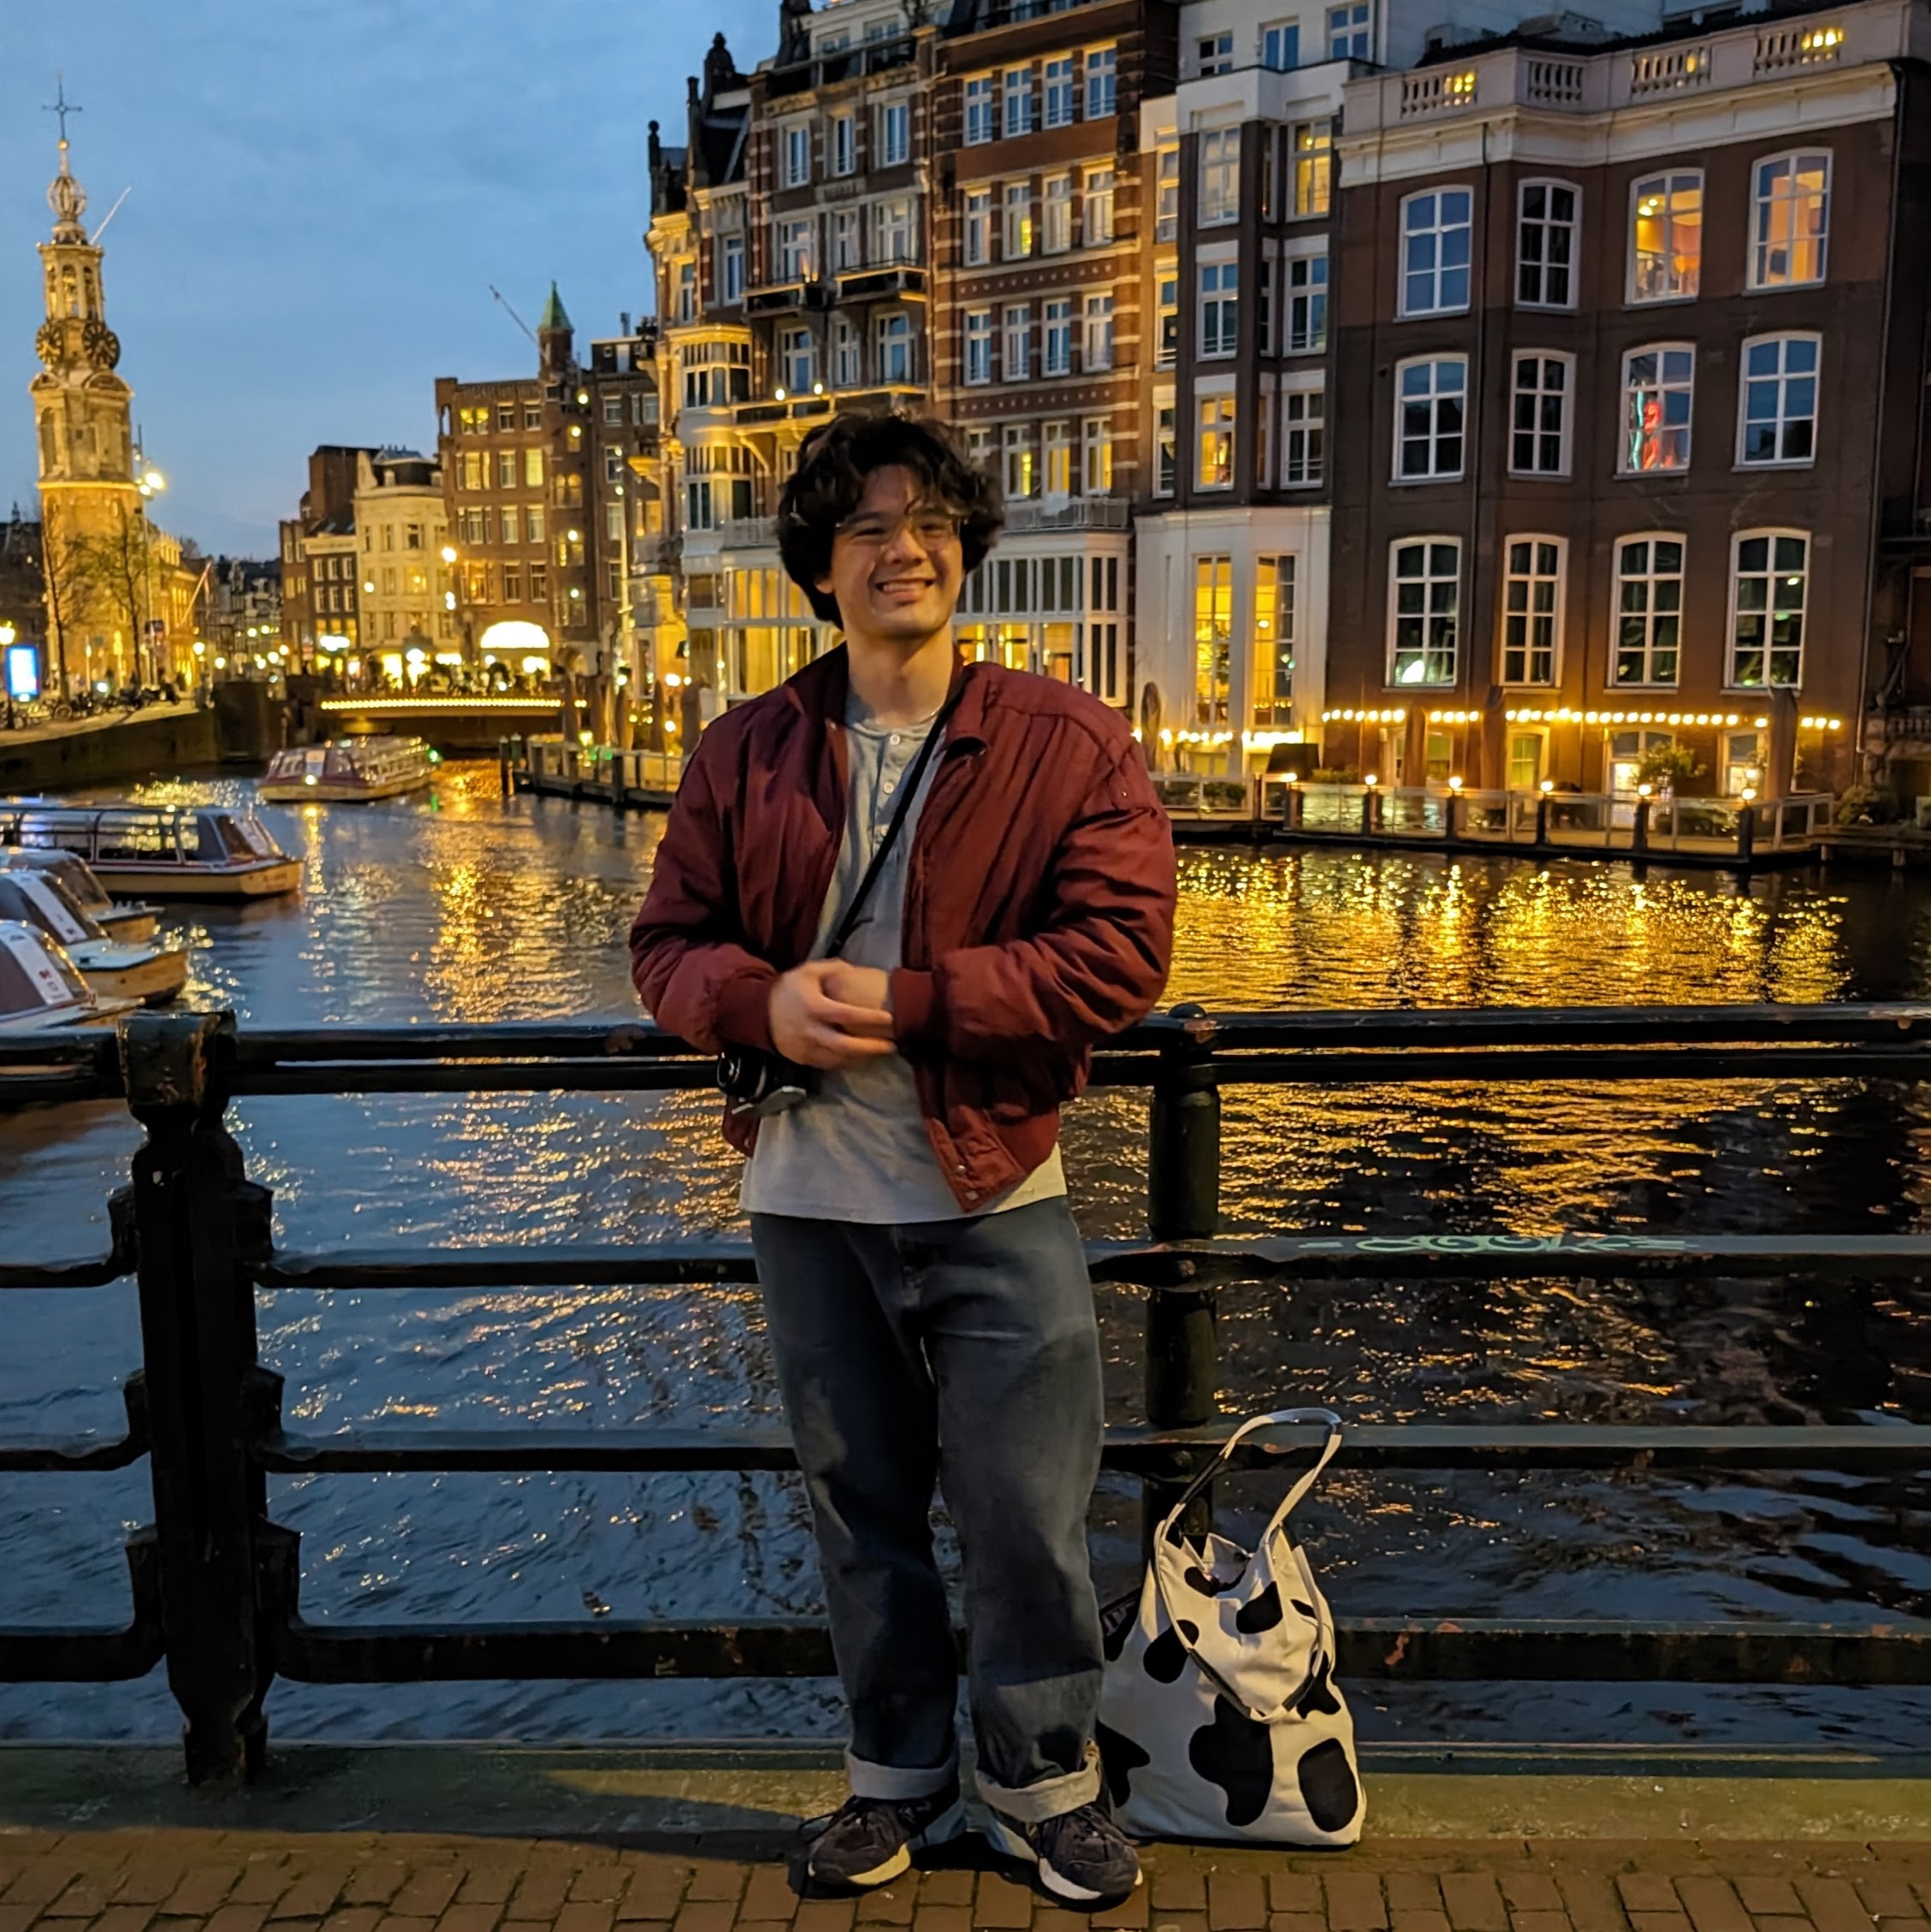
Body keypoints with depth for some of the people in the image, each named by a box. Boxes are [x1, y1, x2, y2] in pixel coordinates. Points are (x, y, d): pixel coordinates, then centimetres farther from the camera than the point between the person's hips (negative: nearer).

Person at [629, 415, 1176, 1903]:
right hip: (809, 1202, 3)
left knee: (1028, 1521, 7)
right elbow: (670, 943, 6)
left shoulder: (1069, 746, -5)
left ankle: (1046, 1788, 30)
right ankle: (899, 1776, 37)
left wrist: (911, 998, -20)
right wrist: (763, 1001, -17)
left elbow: (1120, 949, -13)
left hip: (997, 1201, -2)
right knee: (861, 1510, 17)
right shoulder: (747, 752, 4)